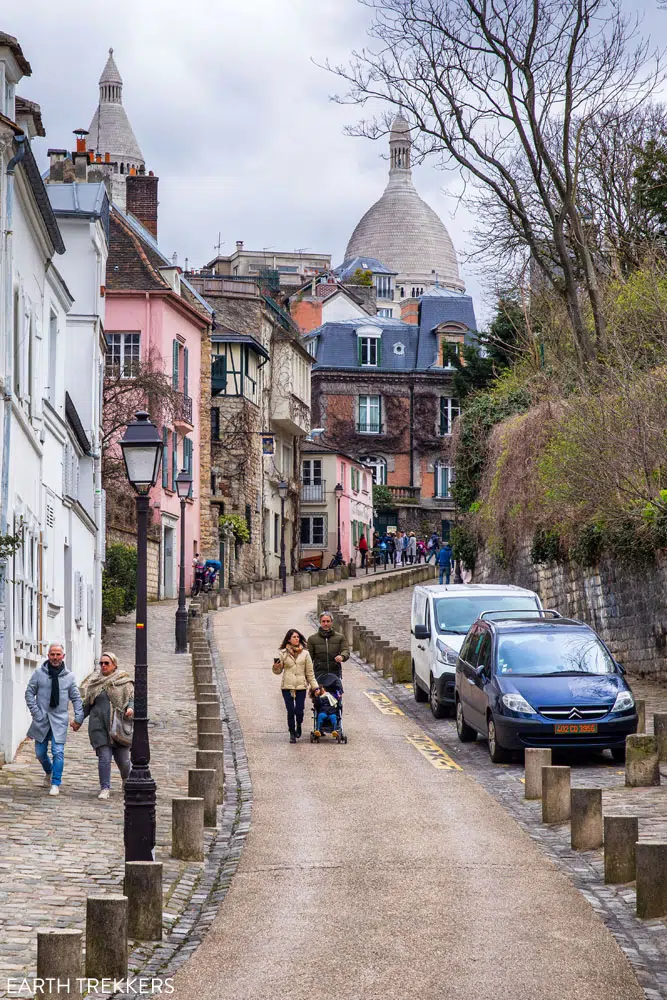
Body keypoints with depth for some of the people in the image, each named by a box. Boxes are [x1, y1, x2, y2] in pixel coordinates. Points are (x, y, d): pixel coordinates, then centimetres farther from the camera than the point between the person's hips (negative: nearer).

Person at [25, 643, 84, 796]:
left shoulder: (69, 676, 3)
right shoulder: (39, 673, 0)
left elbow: (76, 698, 9)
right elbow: (29, 692, 4)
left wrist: (78, 718, 2)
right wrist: (35, 712, -5)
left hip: (59, 720, -1)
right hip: (41, 719, 1)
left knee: (58, 752, -10)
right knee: (40, 753, 9)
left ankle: (55, 784, -3)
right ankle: (49, 772, 39)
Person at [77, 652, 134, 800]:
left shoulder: (124, 681, 5)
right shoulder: (94, 682, 11)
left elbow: (132, 698, 1)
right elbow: (87, 704, 17)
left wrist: (131, 708, -20)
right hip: (99, 726, 1)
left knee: (123, 760, 2)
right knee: (104, 758, -9)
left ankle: (127, 780, 32)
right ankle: (105, 789, -1)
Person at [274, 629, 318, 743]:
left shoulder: (305, 653, 8)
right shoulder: (283, 653, 5)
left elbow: (310, 672, 9)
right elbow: (279, 671, 9)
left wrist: (315, 686, 5)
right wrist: (276, 668, -14)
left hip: (301, 686, 1)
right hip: (287, 686, 0)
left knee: (299, 711, -5)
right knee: (290, 711, -5)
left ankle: (298, 726, 27)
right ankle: (292, 734, 10)